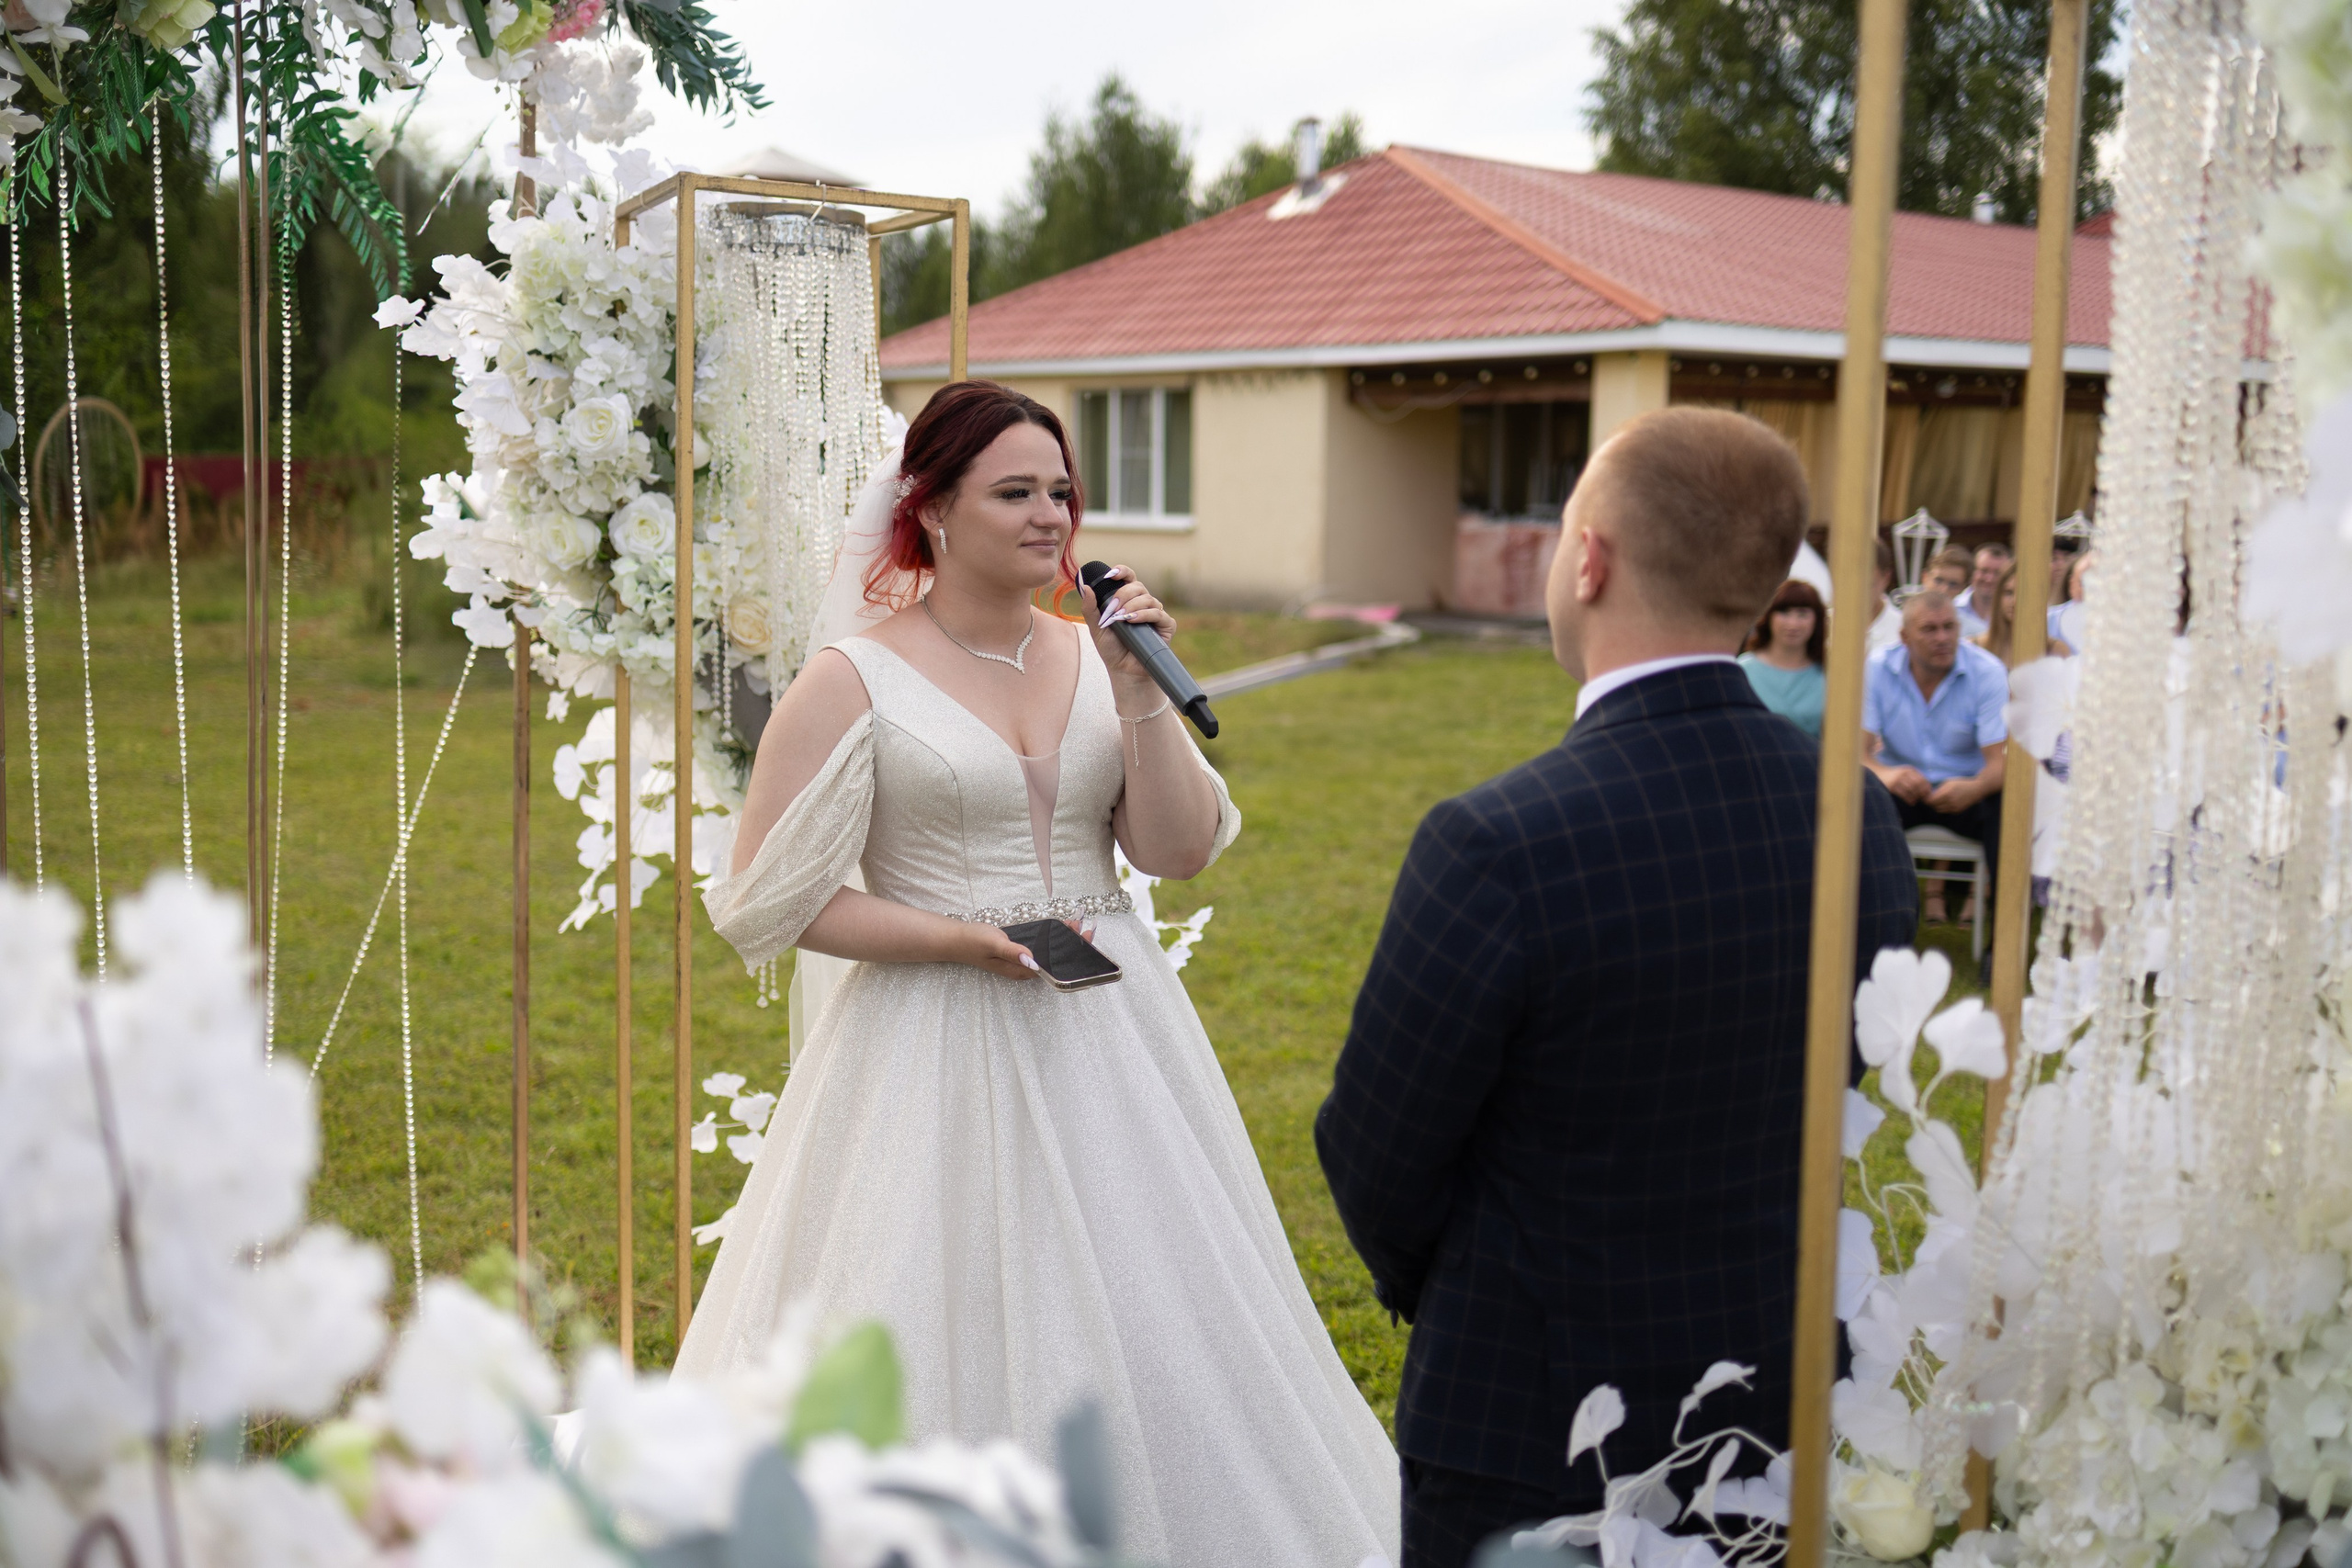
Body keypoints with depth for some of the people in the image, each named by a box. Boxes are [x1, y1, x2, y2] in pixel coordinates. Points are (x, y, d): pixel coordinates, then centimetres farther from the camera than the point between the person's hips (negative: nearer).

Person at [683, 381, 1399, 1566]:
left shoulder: (1097, 655, 6)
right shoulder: (855, 682, -7)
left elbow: (1180, 851, 0)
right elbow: (775, 900, -7)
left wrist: (1139, 689, -10)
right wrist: (963, 940, -16)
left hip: (1112, 1040, 4)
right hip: (938, 1052, -4)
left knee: (1153, 1331, 11)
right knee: (950, 1344, 3)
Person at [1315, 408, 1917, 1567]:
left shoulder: (1496, 848, -27)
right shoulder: (1862, 820, -9)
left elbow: (1373, 1156, -14)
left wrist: (1430, 1288, 7)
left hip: (1535, 1430, -5)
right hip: (1783, 1415, 6)